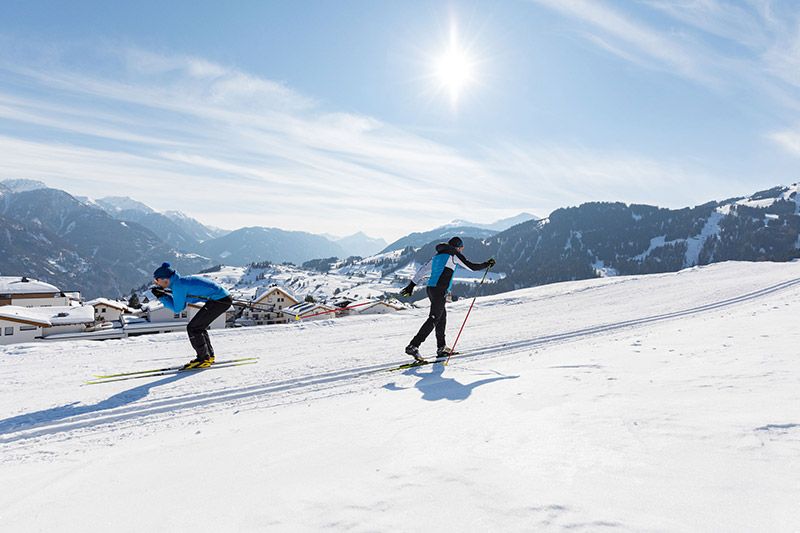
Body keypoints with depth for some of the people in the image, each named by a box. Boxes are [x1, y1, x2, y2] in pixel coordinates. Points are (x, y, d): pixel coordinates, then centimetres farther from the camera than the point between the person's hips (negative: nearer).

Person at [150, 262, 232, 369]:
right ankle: (209, 356, 26)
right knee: (198, 327, 19)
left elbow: (177, 309, -5)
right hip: (224, 297, 10)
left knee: (193, 328, -3)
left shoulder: (178, 285, -14)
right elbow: (181, 303, 21)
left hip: (220, 300, -10)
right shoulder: (181, 281, 12)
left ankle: (204, 359, 3)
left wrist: (162, 297, 3)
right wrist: (164, 292, 15)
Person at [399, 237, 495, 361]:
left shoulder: (439, 254, 21)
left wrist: (411, 285, 19)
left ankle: (441, 348, 23)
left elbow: (423, 269, 19)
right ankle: (413, 346, -17)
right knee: (433, 319, -10)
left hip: (431, 289, 9)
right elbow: (472, 266, -1)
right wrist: (487, 264, 15)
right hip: (440, 291, -9)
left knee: (442, 316, 19)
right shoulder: (454, 254, 0)